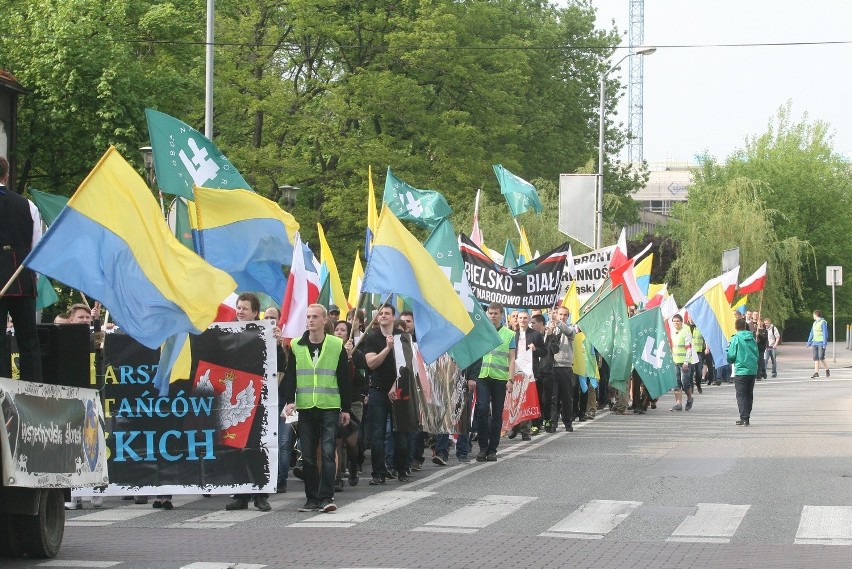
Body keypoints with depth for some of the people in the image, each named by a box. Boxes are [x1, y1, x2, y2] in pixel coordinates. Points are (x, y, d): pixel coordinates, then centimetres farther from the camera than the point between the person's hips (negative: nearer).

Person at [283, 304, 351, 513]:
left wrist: (345, 408, 3)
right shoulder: (296, 346, 7)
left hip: (329, 408, -2)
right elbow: (290, 376, 6)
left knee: (328, 453, -10)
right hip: (305, 408, 2)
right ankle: (312, 498, 10)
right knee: (308, 456, 3)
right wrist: (290, 400, -8)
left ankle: (326, 497, -10)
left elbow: (344, 378, 4)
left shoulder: (337, 345, 2)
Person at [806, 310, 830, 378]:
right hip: (815, 343, 7)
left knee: (821, 357, -9)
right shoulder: (815, 323, 15)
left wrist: (824, 344, -17)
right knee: (815, 358, 1)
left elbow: (825, 333, -12)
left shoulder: (823, 322, -8)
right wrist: (809, 343, 17)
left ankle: (827, 370, 9)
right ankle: (816, 372, 1)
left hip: (821, 343, -7)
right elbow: (811, 334, 19)